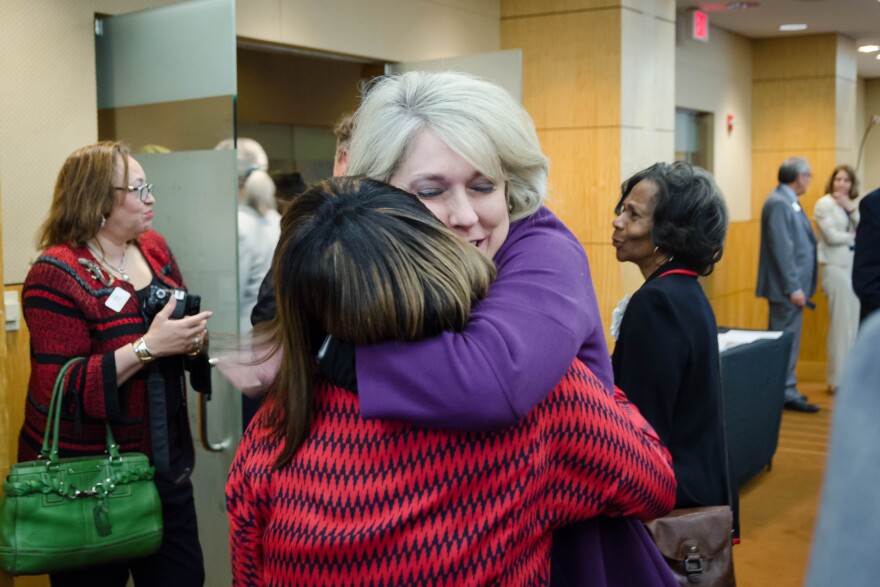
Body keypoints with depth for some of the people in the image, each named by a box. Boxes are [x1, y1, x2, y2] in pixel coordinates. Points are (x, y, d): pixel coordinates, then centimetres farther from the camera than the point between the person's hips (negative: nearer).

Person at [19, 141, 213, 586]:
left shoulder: (154, 249, 5)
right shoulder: (56, 274, -16)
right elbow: (63, 390, -22)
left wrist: (191, 340, -7)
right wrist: (149, 346, -27)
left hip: (165, 461, 6)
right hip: (86, 477, -6)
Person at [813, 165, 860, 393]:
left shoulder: (850, 205, 16)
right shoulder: (824, 204, -4)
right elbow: (831, 236, -13)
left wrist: (852, 209, -6)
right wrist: (855, 236, 2)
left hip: (855, 266, 7)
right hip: (836, 267, -7)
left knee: (854, 323, 7)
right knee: (841, 324, -7)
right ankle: (837, 379, -1)